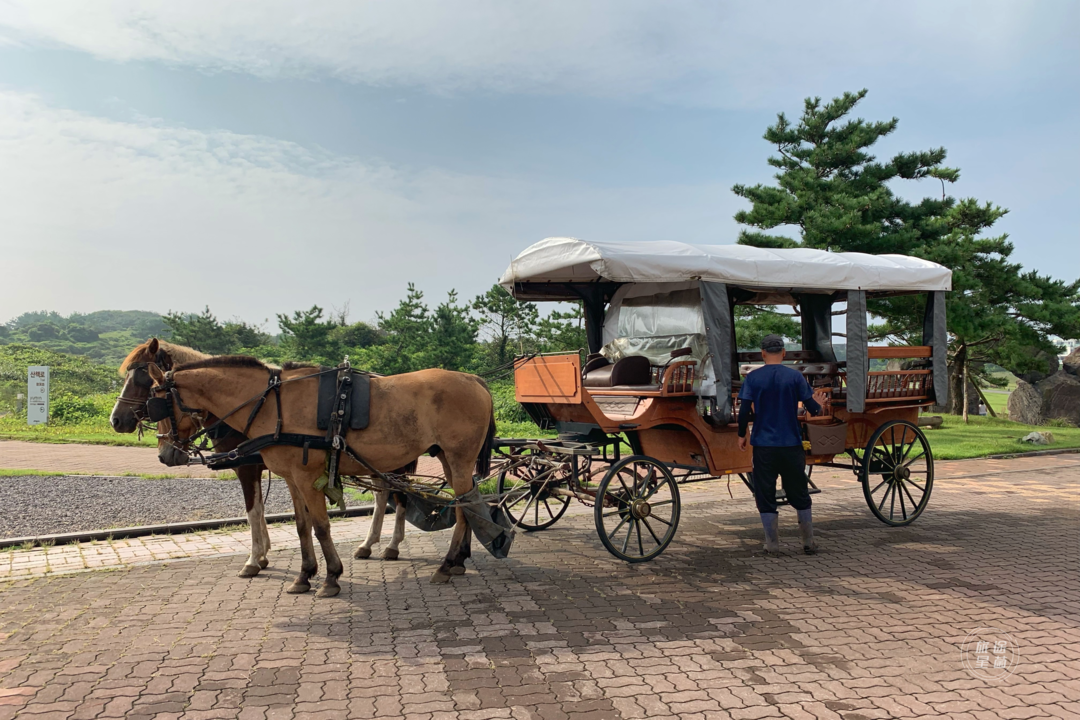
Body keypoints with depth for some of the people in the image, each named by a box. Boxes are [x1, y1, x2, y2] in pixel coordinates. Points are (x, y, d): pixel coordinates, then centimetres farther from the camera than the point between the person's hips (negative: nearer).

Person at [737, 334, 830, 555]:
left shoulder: (753, 378, -4)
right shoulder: (795, 376, -3)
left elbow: (744, 410, -8)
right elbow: (812, 407, -2)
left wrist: (742, 435, 6)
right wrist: (818, 405, 22)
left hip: (763, 446, -1)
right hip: (791, 445, 1)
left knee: (765, 496, 8)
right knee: (799, 494, 15)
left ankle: (772, 545, 11)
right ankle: (809, 542, 23)